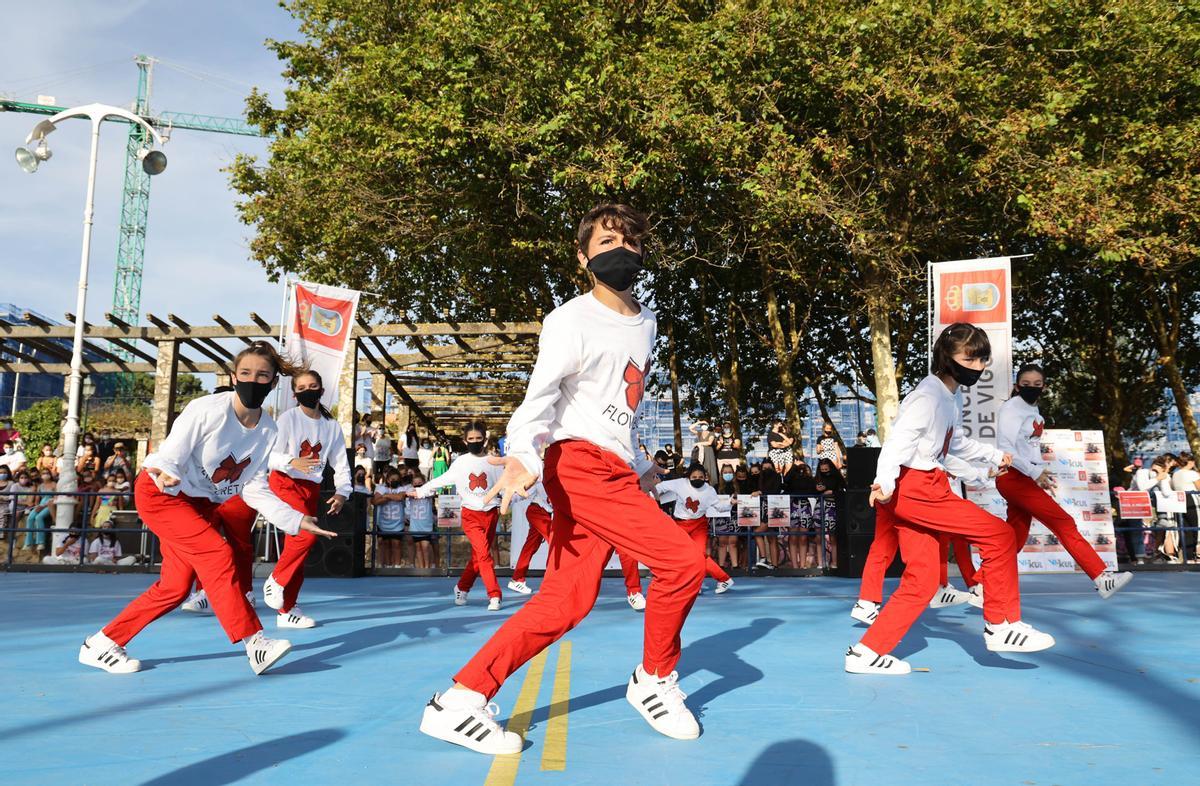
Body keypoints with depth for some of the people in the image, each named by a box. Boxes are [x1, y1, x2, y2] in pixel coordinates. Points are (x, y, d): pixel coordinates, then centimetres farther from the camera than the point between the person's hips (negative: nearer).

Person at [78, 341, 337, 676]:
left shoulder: (268, 431, -8)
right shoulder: (207, 410, -25)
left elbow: (255, 489, -6)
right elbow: (169, 459, -23)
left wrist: (296, 520, -15)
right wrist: (169, 476, -47)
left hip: (202, 504, 7)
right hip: (159, 494, -7)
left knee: (175, 587, 6)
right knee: (218, 554, -22)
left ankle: (101, 645, 21)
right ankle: (255, 643, -19)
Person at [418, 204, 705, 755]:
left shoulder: (646, 322, 18)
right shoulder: (571, 321, -7)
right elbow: (540, 396, -17)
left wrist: (641, 464, 33)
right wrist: (521, 457, -34)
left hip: (615, 472, 8)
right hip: (581, 465, -8)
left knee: (564, 602, 1)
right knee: (682, 561, -13)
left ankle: (458, 702, 5)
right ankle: (654, 682, 9)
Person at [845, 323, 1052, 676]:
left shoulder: (949, 400, 20)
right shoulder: (928, 396, -11)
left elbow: (956, 443, 38)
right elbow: (899, 437, -25)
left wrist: (994, 455, 44)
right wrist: (885, 481, -39)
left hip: (918, 490, 11)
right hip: (914, 487, -11)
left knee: (922, 580, 8)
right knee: (999, 534, -6)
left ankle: (867, 653, 9)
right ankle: (1001, 626, 5)